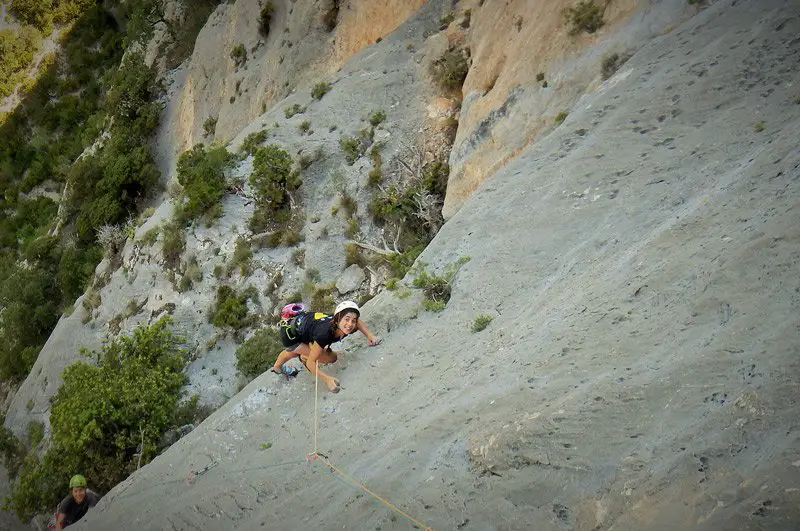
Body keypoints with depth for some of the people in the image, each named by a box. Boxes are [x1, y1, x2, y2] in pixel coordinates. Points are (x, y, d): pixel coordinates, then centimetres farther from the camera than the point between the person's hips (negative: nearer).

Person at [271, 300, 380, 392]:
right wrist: (328, 379, -38)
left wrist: (370, 335, -12)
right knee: (328, 358, -19)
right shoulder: (325, 333, -44)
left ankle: (276, 367, 65)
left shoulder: (345, 325, -27)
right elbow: (310, 363, -33)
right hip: (289, 336, -7)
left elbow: (358, 321, 1)